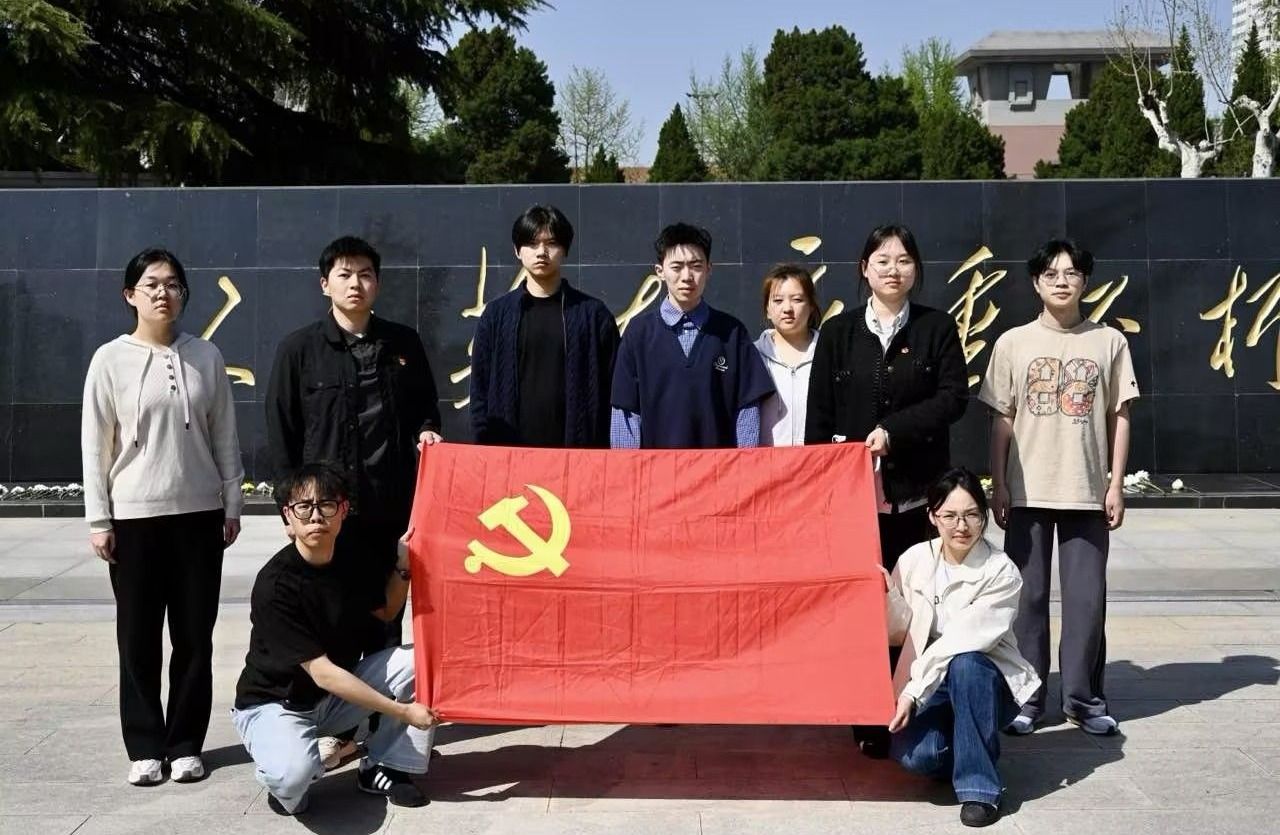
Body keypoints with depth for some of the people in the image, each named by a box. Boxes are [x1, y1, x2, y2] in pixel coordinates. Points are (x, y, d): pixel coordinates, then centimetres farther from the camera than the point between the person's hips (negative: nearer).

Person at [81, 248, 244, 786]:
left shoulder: (206, 357, 3)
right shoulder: (110, 360, -2)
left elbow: (224, 438, 7)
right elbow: (95, 445, -1)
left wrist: (231, 505, 5)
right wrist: (98, 520, -4)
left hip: (199, 513, 2)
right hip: (134, 516, -1)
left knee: (194, 636, 6)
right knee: (139, 638, 5)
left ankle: (185, 743, 18)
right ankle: (145, 747, 17)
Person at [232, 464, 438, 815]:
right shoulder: (275, 584, -26)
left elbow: (385, 612, 14)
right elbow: (321, 672, -27)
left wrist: (404, 563, -5)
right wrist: (403, 711, -24)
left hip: (337, 693, 7)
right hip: (274, 703, -7)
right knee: (294, 773, -38)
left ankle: (384, 767, 3)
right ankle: (281, 782, 0)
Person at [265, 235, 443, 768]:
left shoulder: (403, 343, 8)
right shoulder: (300, 349, 1)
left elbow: (425, 408, 18)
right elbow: (280, 433, 1)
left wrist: (426, 432, -4)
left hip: (387, 507, 2)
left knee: (384, 617, 10)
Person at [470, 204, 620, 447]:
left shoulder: (593, 314, 4)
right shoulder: (497, 314, 8)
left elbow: (612, 391, 1)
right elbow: (480, 390, 8)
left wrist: (602, 451, -7)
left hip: (577, 449, -1)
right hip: (509, 451, 1)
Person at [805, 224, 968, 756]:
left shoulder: (937, 328, 7)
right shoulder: (839, 333, 9)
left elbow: (954, 396, -3)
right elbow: (819, 414, 7)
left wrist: (894, 429, -13)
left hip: (916, 491, 0)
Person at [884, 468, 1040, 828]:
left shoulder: (1001, 573, -13)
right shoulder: (914, 560, -3)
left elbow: (965, 642, -21)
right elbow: (899, 632, -2)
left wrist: (911, 692, -27)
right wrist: (886, 594, -21)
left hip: (985, 681, -2)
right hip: (928, 687, 2)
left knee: (964, 664, -37)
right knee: (912, 752, -28)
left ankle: (979, 785, -22)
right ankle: (972, 750, 8)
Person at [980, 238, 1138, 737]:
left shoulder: (1109, 342, 4)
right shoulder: (1013, 342, 3)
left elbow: (1119, 417, 6)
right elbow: (1001, 420, 4)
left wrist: (1116, 484, 1)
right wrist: (998, 486, 0)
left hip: (1088, 492, 0)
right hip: (1028, 492, 0)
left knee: (1086, 598, 3)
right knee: (1028, 596, 5)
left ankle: (1083, 697, 16)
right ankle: (1026, 697, 14)